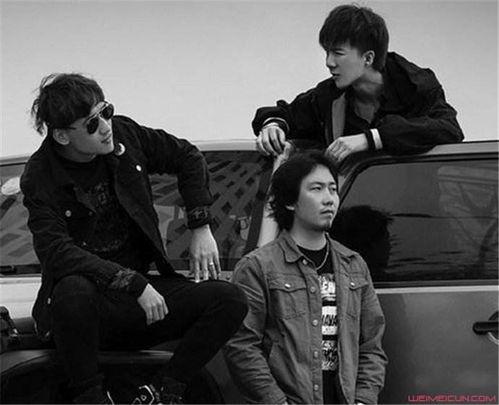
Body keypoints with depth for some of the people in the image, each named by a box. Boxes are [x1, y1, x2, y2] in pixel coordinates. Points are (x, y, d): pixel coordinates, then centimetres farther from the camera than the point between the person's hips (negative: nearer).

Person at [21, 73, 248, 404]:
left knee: (230, 300, -17)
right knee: (73, 290, -41)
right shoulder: (41, 178, -11)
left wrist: (201, 228, 8)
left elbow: (188, 158, 17)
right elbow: (57, 252, -25)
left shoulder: (124, 134, 1)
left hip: (142, 291, 5)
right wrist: (134, 284, -30)